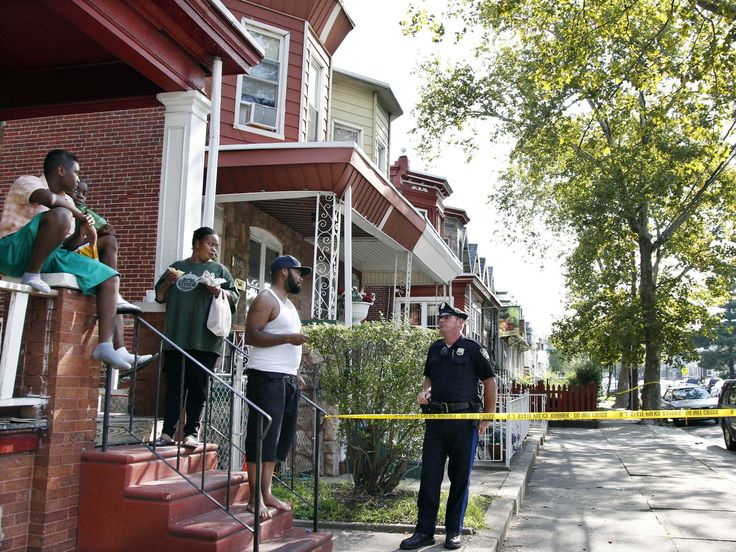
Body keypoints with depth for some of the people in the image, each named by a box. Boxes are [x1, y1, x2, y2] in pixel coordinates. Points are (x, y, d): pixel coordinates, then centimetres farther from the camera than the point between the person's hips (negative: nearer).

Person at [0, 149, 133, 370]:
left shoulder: (67, 201, 21)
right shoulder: (27, 182, -1)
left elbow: (67, 246, 19)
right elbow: (49, 198, -27)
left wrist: (80, 233, -2)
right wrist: (80, 216, -14)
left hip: (49, 258, 8)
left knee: (110, 278, -2)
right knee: (60, 215, -33)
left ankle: (105, 345, -13)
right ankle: (31, 275, -25)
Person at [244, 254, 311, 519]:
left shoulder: (288, 303, 21)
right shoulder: (266, 299, -7)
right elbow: (251, 336, -17)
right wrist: (288, 338, -21)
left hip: (287, 378, 10)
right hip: (267, 377, -10)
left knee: (281, 436, 11)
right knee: (262, 437, -6)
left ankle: (266, 492, 18)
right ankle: (255, 497, 1)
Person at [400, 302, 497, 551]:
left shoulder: (473, 349, -2)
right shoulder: (435, 348, 13)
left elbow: (489, 382, 0)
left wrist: (488, 418, -2)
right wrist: (425, 391, 4)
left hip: (464, 420, -4)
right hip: (436, 417, 4)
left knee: (460, 477, 5)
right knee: (429, 475, 3)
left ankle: (454, 531, 18)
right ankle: (425, 531, 11)